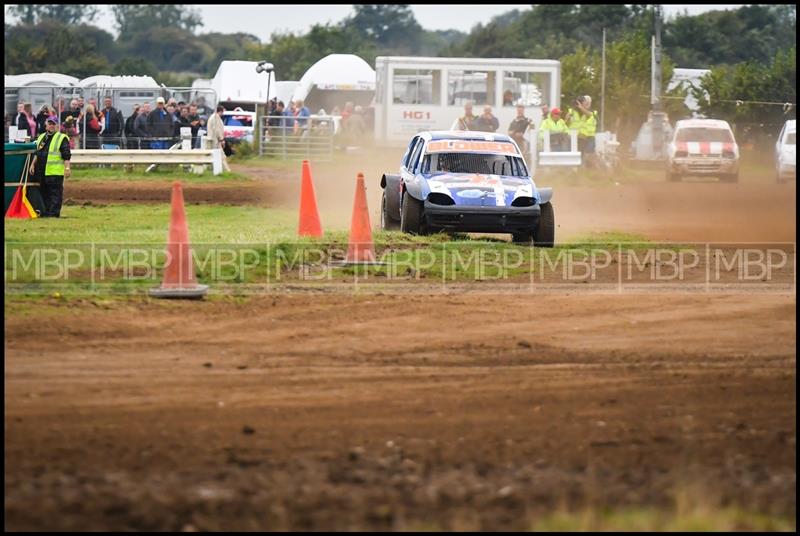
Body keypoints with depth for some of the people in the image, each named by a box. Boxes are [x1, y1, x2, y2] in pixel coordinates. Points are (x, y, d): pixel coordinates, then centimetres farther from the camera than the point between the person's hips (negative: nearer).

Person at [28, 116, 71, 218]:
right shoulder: (41, 137, 18)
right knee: (44, 192, 11)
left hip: (55, 171, -7)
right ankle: (47, 212, 19)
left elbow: (66, 156, -8)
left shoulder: (62, 138, -4)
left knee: (55, 193, -7)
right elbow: (37, 153, 25)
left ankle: (54, 213, -6)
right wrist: (33, 164, 18)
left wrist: (67, 168, -14)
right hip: (42, 170, 7)